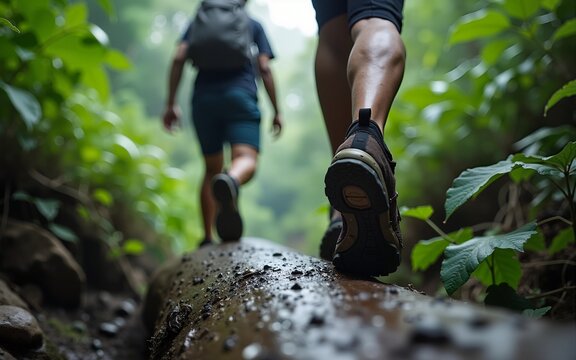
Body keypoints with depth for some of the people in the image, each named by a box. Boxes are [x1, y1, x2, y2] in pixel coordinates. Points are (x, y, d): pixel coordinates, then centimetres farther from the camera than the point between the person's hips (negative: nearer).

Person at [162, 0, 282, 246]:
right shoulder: (253, 24, 20)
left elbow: (179, 58, 7)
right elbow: (264, 69, 7)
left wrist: (171, 104, 6)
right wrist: (276, 111, 9)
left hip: (203, 99, 3)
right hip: (240, 96, -2)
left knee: (211, 169, 13)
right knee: (247, 161, -18)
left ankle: (208, 238, 9)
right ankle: (230, 180, -55)